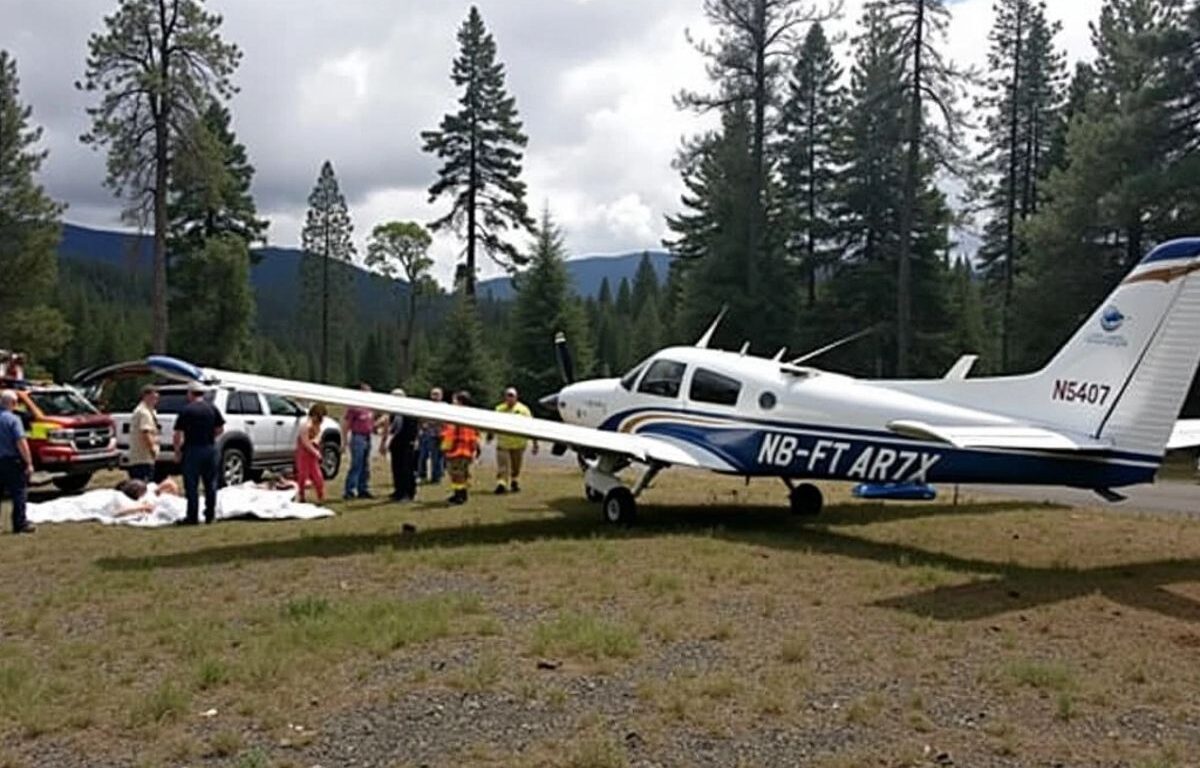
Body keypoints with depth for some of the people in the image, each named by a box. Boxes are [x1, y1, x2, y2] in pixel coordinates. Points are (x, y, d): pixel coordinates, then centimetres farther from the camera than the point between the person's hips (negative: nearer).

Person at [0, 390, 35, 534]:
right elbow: (21, 442, -18)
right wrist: (29, 463, -15)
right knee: (19, 492, 1)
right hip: (12, 461, -6)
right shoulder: (13, 419, -14)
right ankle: (20, 524, 2)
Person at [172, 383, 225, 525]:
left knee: (191, 485, 2)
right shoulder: (212, 408, 5)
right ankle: (210, 515, 14)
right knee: (210, 483, 10)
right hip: (210, 448, 4)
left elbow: (178, 434, -8)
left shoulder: (186, 410, -6)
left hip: (192, 449, -4)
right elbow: (220, 429, 6)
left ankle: (192, 517, 3)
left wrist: (177, 450, 2)